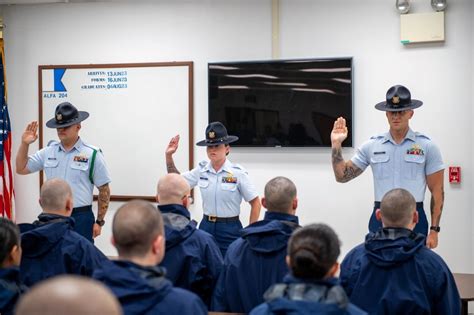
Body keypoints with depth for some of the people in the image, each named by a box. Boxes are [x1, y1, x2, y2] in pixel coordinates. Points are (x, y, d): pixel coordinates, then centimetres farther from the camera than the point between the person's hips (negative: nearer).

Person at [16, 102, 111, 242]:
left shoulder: (92, 154, -5)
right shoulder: (48, 151, 7)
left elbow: (104, 190, -2)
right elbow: (21, 169, 15)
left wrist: (99, 222, -4)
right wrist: (24, 144, 1)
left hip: (80, 218, -4)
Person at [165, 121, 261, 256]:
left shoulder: (237, 173, -10)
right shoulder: (201, 170, 2)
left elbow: (255, 203, -3)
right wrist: (169, 156, 3)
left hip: (230, 229, -4)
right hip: (206, 226, 4)